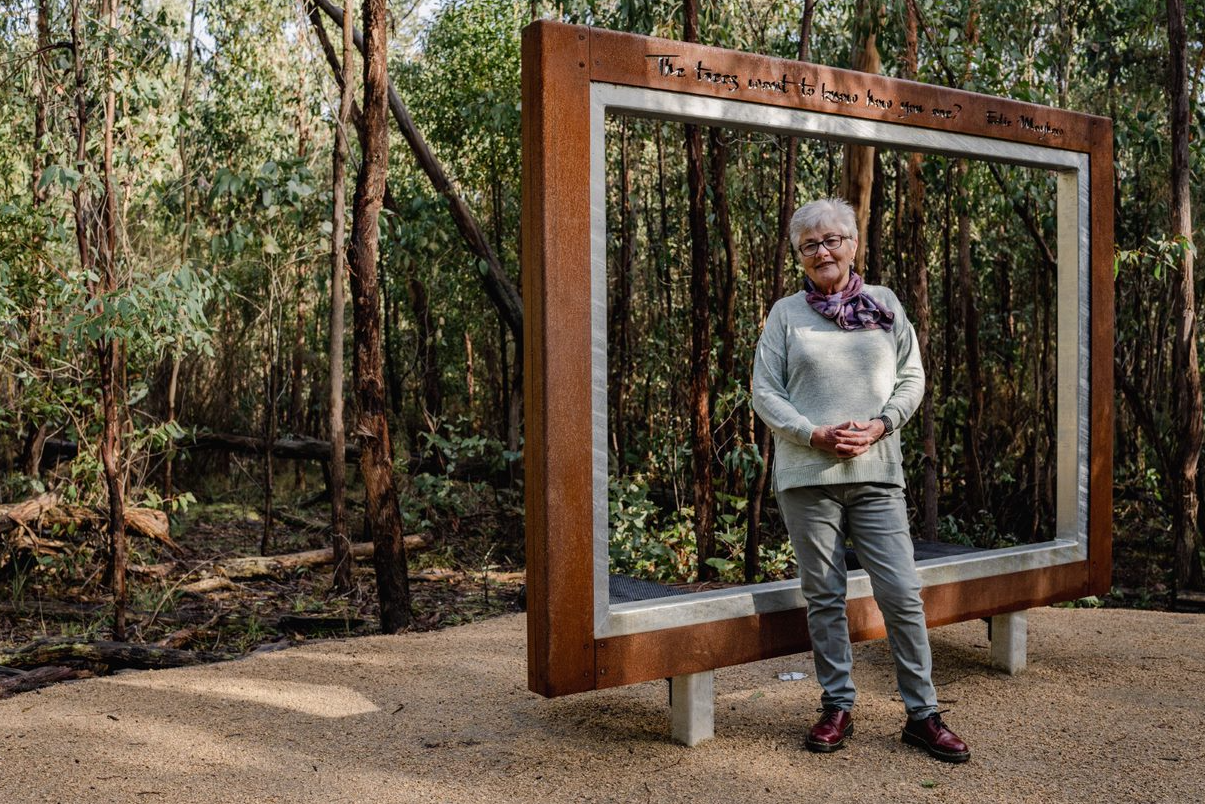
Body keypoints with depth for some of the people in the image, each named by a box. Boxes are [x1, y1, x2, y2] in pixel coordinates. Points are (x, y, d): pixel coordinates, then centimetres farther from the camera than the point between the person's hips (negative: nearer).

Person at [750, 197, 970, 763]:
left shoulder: (884, 303, 10)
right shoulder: (786, 314, 5)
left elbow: (912, 376, 10)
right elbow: (764, 390, 2)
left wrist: (881, 424, -7)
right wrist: (813, 434, -12)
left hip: (876, 473, 1)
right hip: (807, 474, -1)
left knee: (901, 594, -1)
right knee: (824, 597, 6)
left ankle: (922, 714, 11)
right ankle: (836, 708, 20)